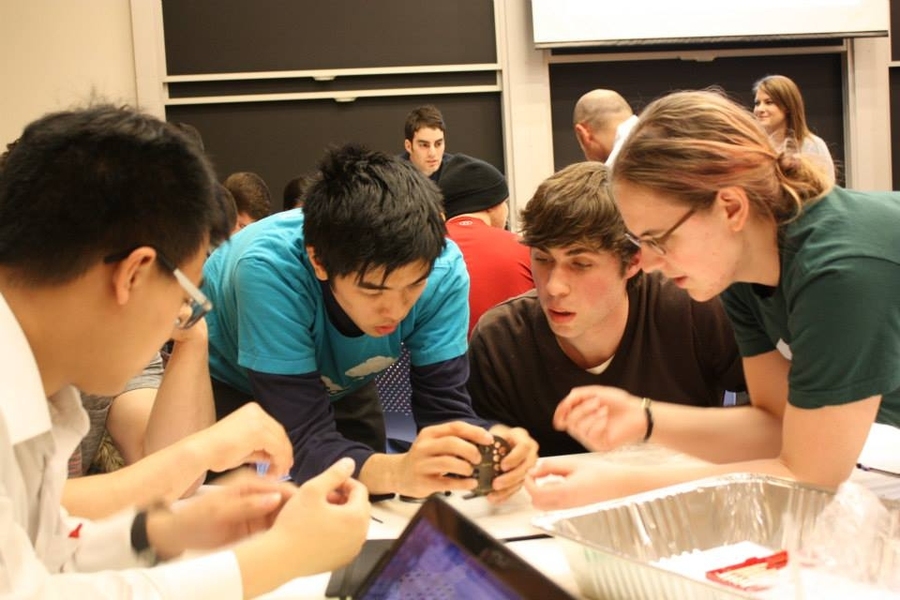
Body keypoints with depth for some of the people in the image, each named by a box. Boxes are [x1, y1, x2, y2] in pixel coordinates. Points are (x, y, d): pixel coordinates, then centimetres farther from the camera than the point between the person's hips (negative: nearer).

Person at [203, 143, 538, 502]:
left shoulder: (443, 269, -31)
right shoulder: (271, 271, -42)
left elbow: (445, 407, -27)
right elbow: (306, 439, -43)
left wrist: (487, 451, -49)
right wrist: (398, 472, -62)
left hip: (337, 385, 3)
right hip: (228, 384, -2)